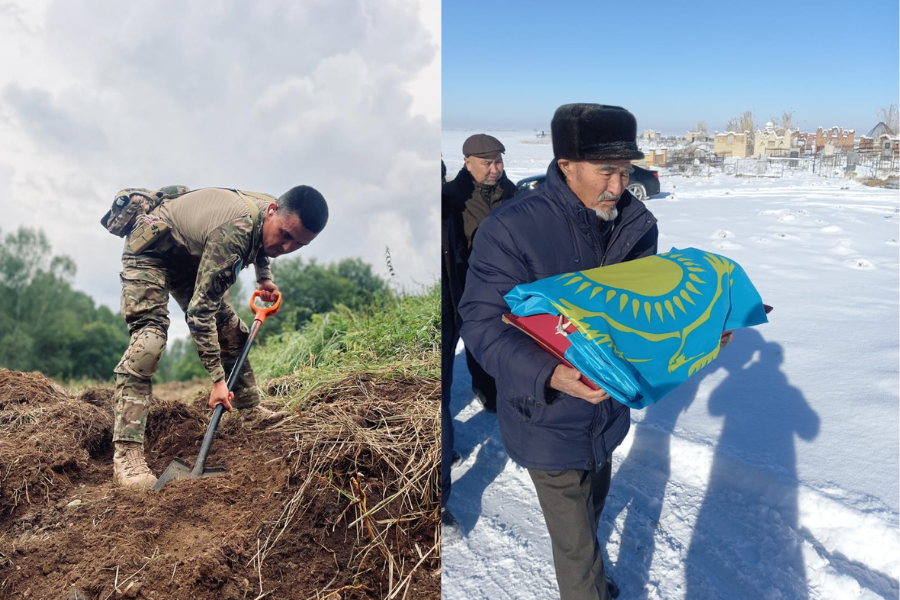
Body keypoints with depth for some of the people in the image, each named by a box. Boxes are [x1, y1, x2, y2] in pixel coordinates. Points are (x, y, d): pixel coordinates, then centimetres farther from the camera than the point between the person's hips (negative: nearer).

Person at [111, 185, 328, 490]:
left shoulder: (275, 216, -14)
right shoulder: (232, 233, -39)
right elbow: (199, 310, -37)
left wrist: (265, 277, 5)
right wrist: (217, 380, -35)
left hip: (191, 257, 9)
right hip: (149, 251, -9)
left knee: (232, 331, 6)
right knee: (150, 336, -26)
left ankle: (252, 412, 22)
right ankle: (126, 454, -28)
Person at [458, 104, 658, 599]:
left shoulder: (637, 225, -6)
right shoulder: (510, 229, -25)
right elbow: (482, 324, -25)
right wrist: (548, 374, -40)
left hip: (608, 409, 7)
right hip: (549, 418, -6)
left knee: (592, 508, 31)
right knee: (576, 546, 7)